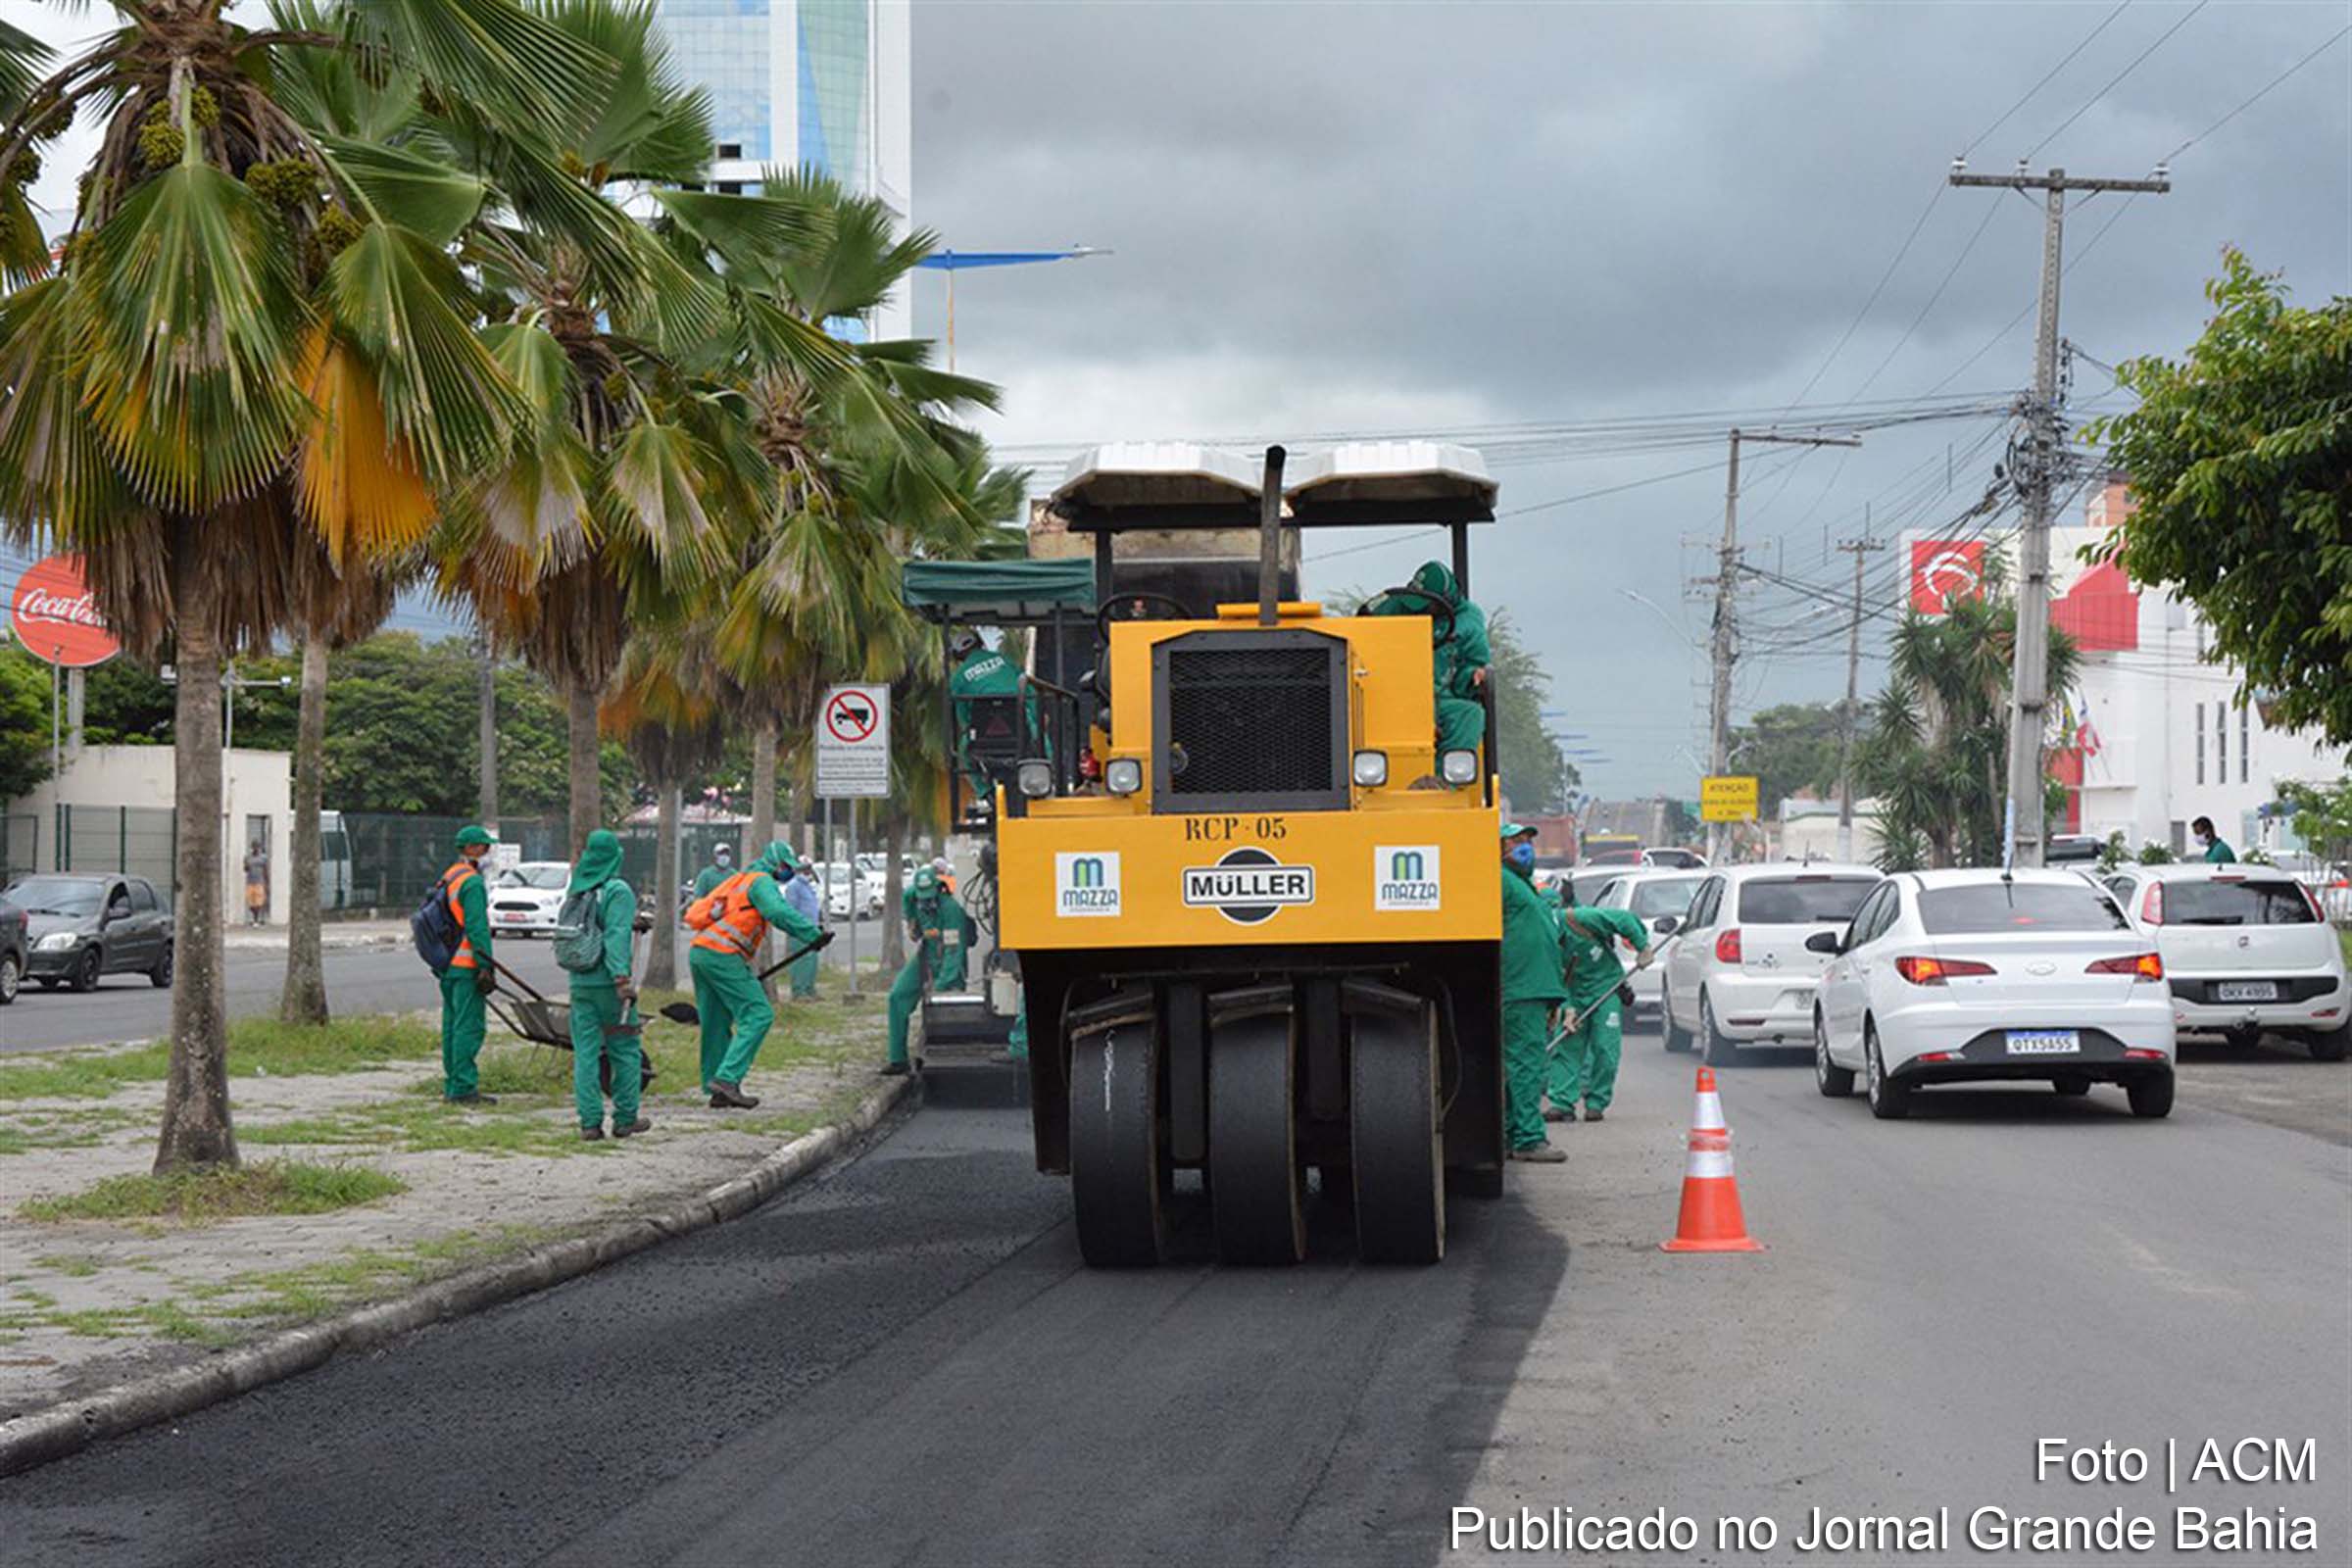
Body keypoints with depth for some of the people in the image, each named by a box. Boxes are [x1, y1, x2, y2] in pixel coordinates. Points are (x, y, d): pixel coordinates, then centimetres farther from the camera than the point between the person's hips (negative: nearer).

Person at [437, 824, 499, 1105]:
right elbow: (477, 928, -18)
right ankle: (463, 1088, -10)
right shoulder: (472, 882, -13)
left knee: (452, 1024, 13)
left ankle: (452, 1085, 16)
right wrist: (486, 966, -18)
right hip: (466, 966, -10)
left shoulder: (448, 878, 17)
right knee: (469, 1026, -8)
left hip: (447, 966, 10)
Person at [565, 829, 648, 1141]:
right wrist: (622, 978, -22)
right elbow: (616, 937, -19)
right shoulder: (617, 890, -10)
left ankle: (590, 1121, 0)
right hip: (608, 983, -5)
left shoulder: (576, 890, 8)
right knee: (625, 1051, 8)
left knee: (585, 1052, 5)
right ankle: (625, 1118, 12)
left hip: (580, 983, 5)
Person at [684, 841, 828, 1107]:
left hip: (698, 952, 10)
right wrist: (814, 935, -22)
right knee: (758, 1014, -10)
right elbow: (781, 913, -20)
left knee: (717, 1023, 13)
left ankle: (718, 1091, 15)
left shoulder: (740, 880, 28)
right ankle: (727, 1078, -20)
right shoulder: (762, 881, -2)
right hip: (722, 955, -10)